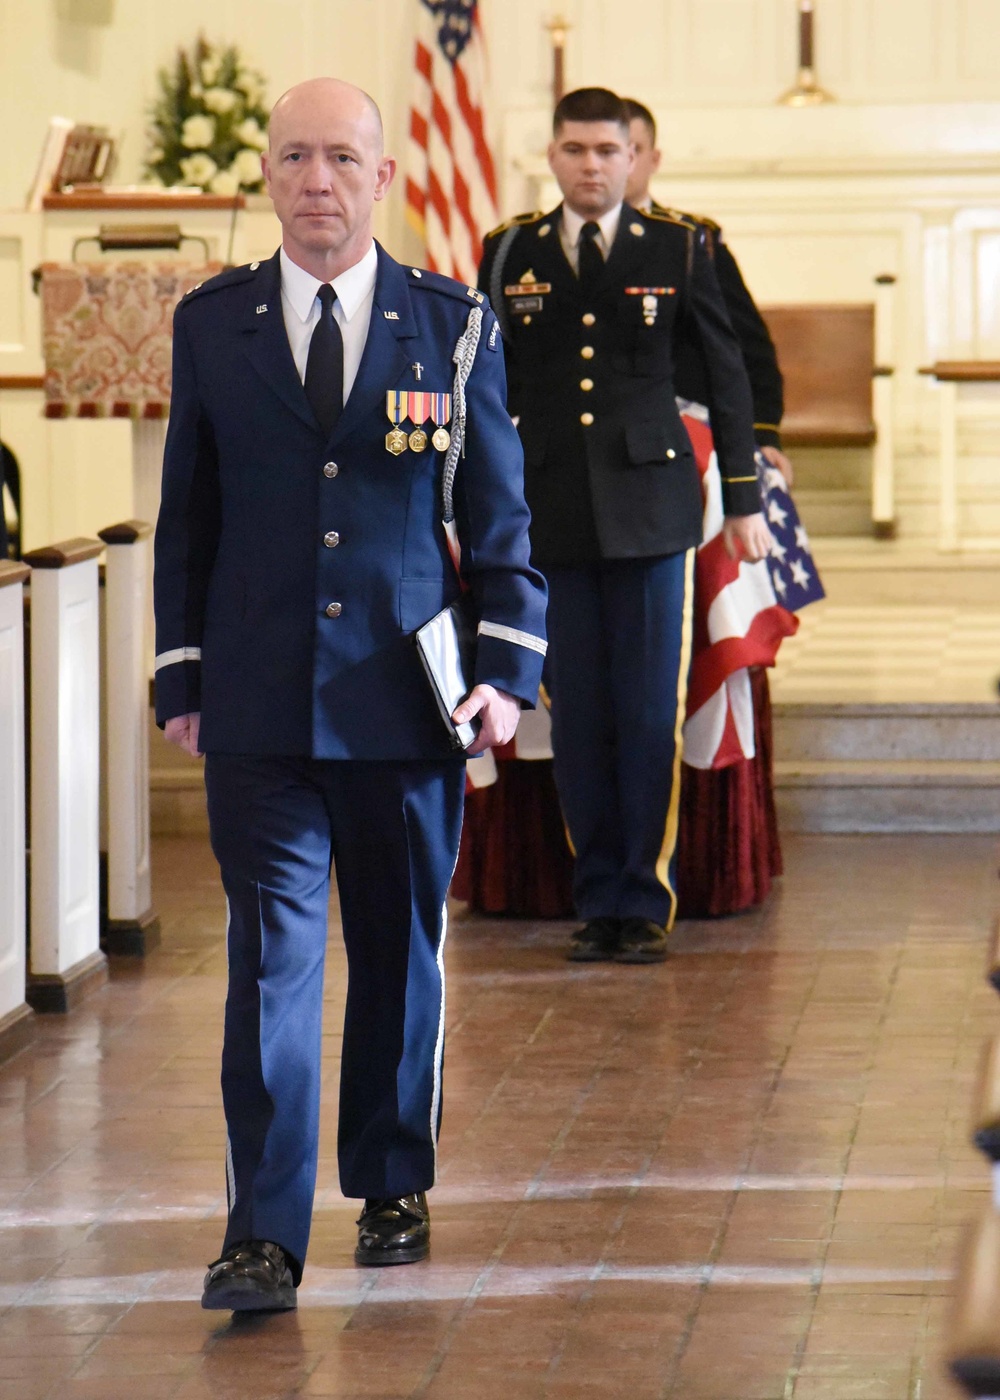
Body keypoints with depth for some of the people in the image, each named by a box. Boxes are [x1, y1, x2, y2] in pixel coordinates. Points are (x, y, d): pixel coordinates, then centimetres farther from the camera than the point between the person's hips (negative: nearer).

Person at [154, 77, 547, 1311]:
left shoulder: (453, 326, 3)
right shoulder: (210, 326, 6)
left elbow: (500, 512, 6)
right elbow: (186, 514, 9)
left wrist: (509, 666, -3)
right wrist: (181, 679, 4)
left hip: (406, 699, 1)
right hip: (259, 709, 0)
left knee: (402, 953, 11)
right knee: (271, 953, -7)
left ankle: (393, 1188, 28)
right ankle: (264, 1235, -9)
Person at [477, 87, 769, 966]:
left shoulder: (678, 249, 5)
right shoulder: (510, 253, 8)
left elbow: (728, 374, 8)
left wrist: (743, 501, 5)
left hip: (649, 506, -1)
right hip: (547, 514, 1)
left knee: (650, 716, -2)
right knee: (578, 718, 3)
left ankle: (646, 903, 6)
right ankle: (599, 902, 12)